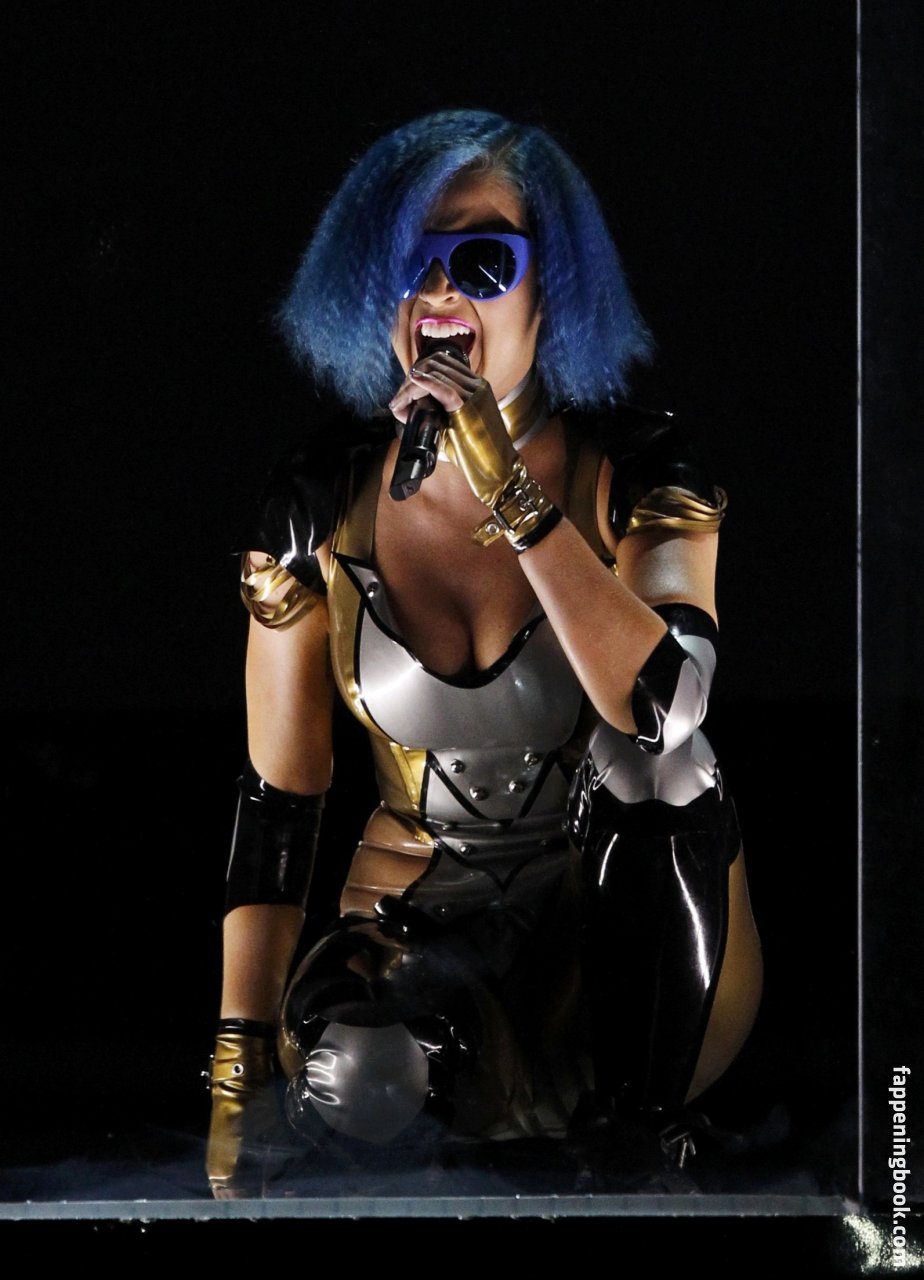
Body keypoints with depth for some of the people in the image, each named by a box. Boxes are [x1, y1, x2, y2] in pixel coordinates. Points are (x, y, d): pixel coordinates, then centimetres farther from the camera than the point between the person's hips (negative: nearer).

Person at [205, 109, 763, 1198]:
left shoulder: (641, 475, -10)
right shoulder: (321, 503, -6)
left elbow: (664, 709, -28)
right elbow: (277, 793, -3)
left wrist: (513, 493, -32)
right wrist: (240, 1060, -8)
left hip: (633, 916, 0)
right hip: (419, 923, 0)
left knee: (642, 760, -32)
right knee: (356, 1088, -33)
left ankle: (637, 1138, -10)